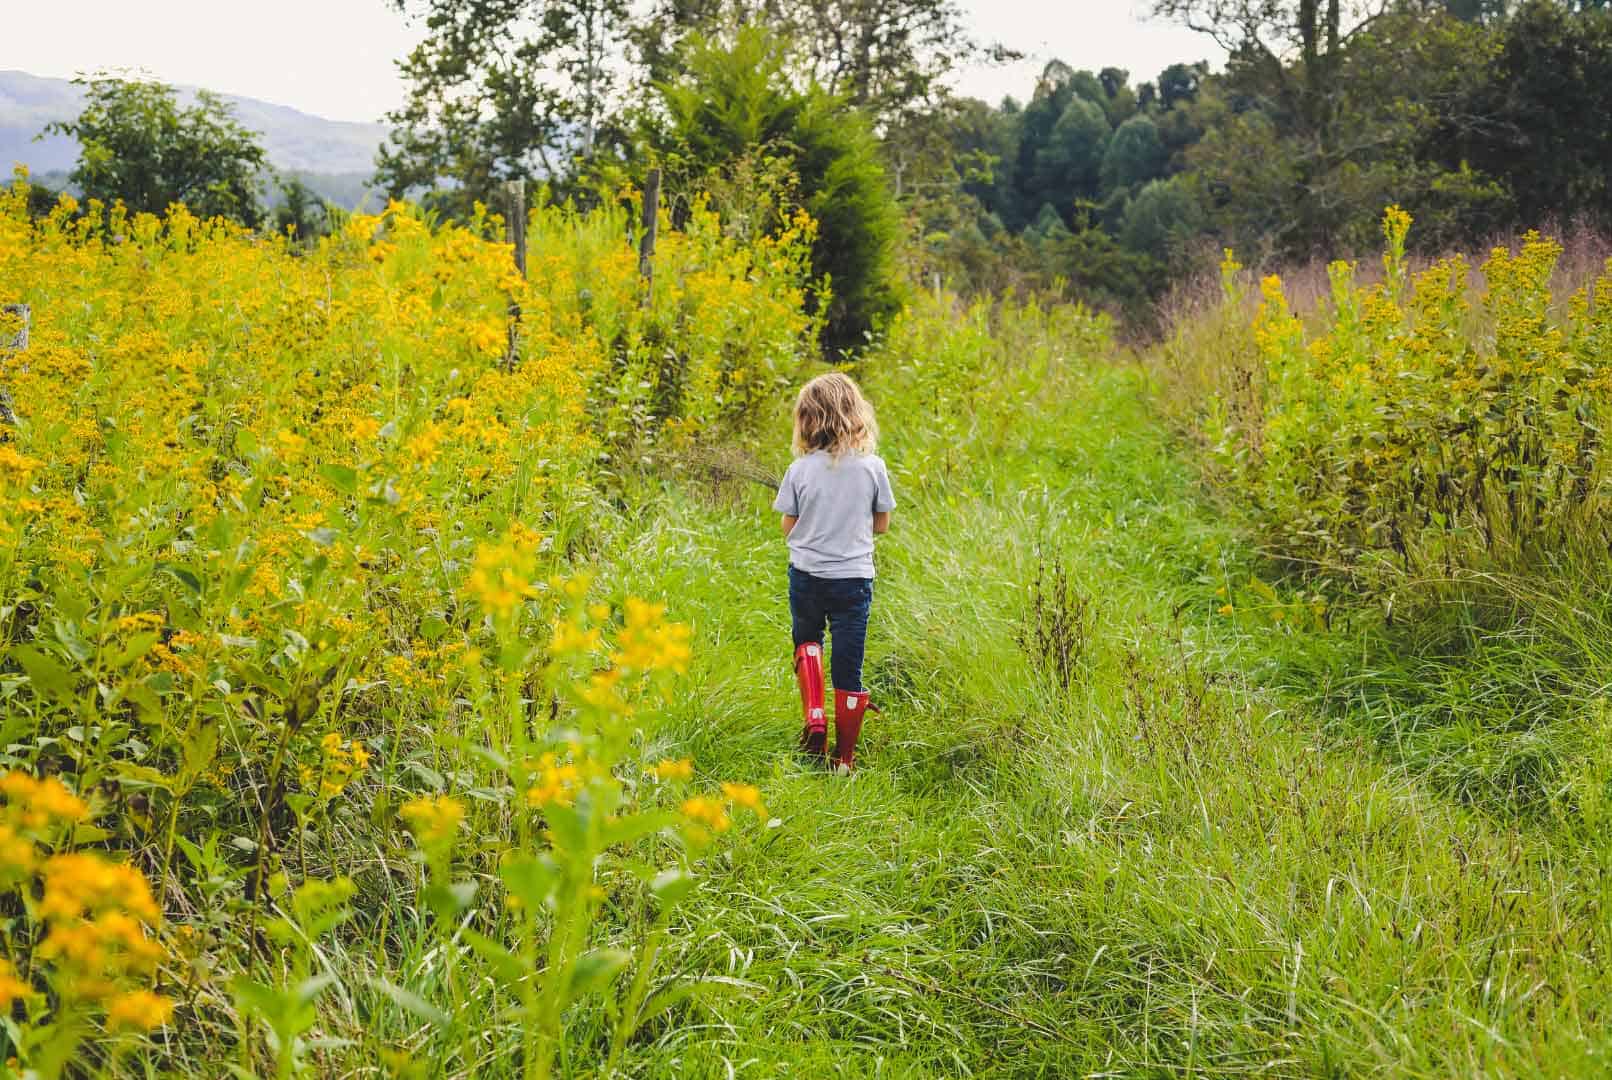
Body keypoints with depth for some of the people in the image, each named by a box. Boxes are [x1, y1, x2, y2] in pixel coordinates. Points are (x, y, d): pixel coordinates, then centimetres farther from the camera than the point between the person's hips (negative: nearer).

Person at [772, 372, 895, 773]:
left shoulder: (800, 469, -9)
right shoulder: (873, 467, -7)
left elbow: (788, 528, -2)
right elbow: (882, 524, 3)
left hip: (806, 575, 0)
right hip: (854, 577, 0)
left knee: (807, 640, 28)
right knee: (848, 669, 7)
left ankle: (814, 716, 8)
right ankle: (844, 759, 13)